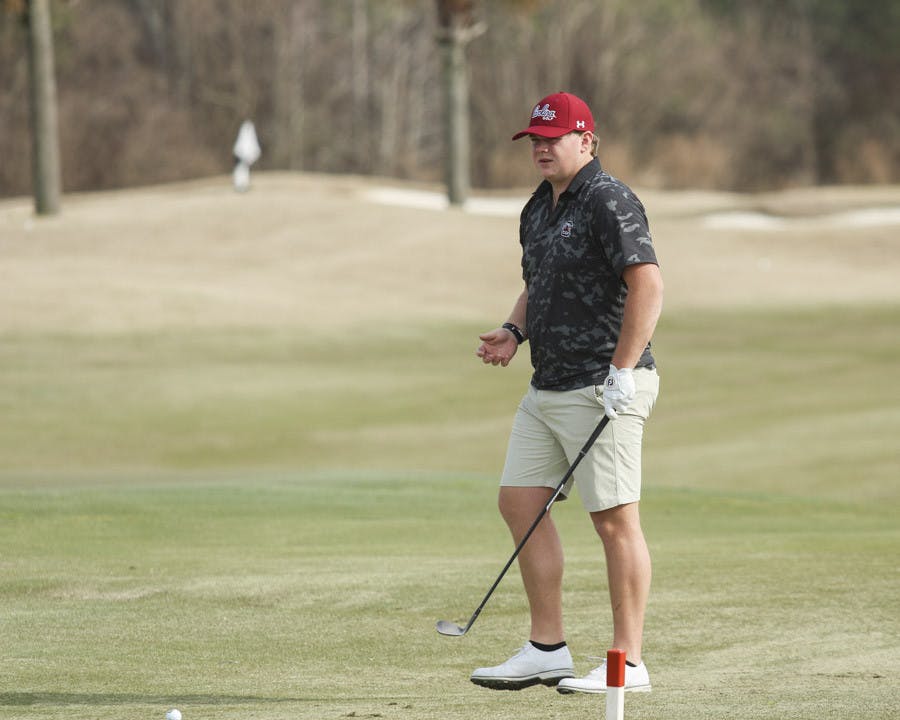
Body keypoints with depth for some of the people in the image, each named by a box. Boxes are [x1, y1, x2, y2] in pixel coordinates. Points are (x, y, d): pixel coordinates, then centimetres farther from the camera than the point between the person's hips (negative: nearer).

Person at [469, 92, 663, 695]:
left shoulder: (609, 202, -13)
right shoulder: (538, 209, 16)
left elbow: (648, 284, -21)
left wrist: (622, 372, -24)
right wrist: (513, 333, 8)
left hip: (603, 388, -10)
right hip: (547, 388, 10)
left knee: (615, 519, -6)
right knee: (519, 501, 7)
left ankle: (629, 662, -2)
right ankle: (548, 649, 14)